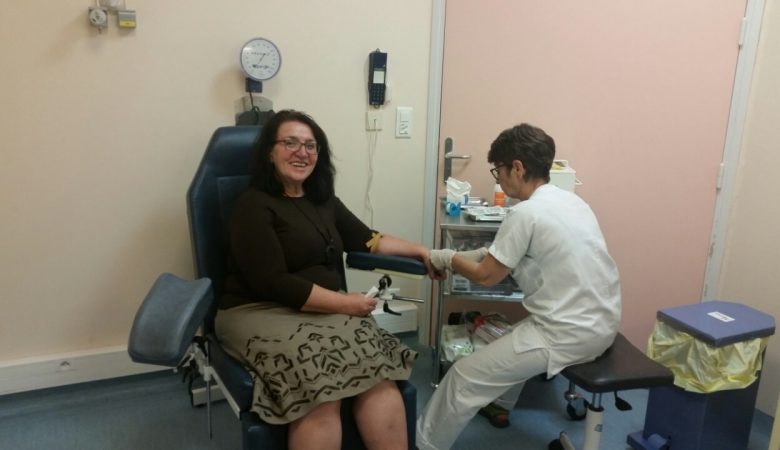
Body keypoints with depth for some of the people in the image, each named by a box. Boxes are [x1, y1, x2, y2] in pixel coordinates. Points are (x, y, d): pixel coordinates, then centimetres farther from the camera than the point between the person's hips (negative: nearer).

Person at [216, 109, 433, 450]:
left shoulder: (323, 200, 17)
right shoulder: (253, 206, -6)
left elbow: (366, 240, 23)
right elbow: (274, 283, -14)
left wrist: (420, 251, 15)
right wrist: (345, 303, -15)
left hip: (329, 309, 6)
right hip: (262, 313, -5)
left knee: (379, 373, -24)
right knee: (321, 394, -31)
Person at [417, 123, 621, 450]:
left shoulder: (525, 213, -18)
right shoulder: (569, 200, 8)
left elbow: (486, 276, -8)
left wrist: (447, 259, 8)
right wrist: (483, 253, 16)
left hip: (570, 334, -9)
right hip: (602, 323, 9)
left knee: (464, 377, 1)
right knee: (518, 336, 35)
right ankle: (500, 402, 49)